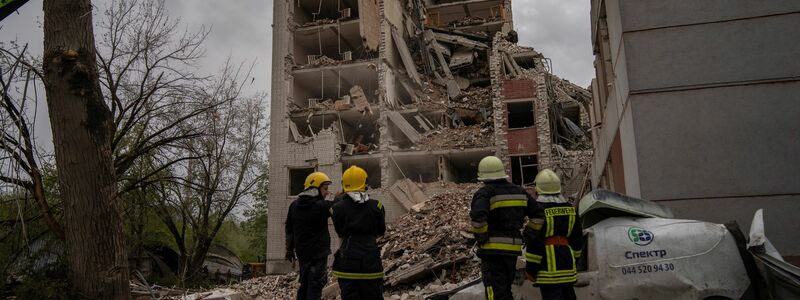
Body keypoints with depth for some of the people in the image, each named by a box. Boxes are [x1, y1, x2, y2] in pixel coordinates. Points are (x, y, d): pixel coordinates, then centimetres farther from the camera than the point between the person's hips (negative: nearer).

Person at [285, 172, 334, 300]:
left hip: (302, 253, 7)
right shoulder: (321, 206, -18)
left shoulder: (294, 205, 6)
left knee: (304, 285, 18)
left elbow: (289, 230, 13)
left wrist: (289, 250, 21)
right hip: (318, 253, -7)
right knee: (315, 287, -2)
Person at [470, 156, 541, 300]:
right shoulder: (519, 192, 10)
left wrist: (481, 237, -12)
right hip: (514, 249, 6)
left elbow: (478, 217, -27)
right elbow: (538, 214, 10)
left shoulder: (484, 193, -10)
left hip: (492, 249, -6)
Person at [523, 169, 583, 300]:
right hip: (567, 263, 7)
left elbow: (534, 241, -15)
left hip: (548, 266, -7)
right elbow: (578, 238, 16)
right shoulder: (570, 209, 9)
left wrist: (530, 269, -9)